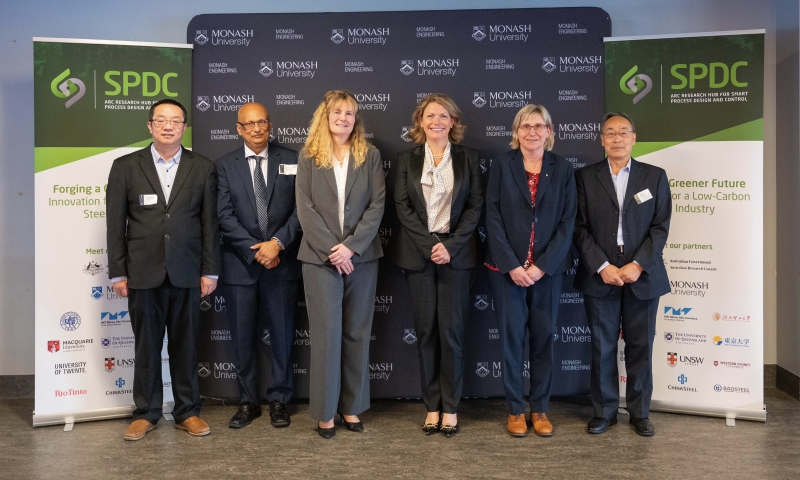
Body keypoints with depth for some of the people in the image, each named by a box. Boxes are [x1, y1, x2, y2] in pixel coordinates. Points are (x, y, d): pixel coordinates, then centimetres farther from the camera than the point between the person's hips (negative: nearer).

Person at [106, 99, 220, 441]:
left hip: (187, 272, 0)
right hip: (143, 272, 0)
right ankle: (146, 413, 23)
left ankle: (187, 412, 21)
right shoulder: (125, 166, 4)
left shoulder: (203, 168, 5)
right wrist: (117, 273, 0)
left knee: (185, 346, 9)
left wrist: (210, 271, 0)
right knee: (146, 346, 9)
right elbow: (115, 224, 3)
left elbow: (210, 223, 3)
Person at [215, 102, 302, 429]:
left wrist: (278, 242, -13)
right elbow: (224, 215, -3)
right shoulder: (225, 165, 5)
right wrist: (255, 250, -12)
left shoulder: (290, 161, 5)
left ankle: (279, 400, 21)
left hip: (282, 261, 0)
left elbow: (300, 209, -1)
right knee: (243, 336, 7)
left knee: (282, 334, 7)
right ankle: (248, 402, 21)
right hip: (240, 263, 0)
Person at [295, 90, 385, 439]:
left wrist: (351, 246, -13)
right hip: (320, 257, -1)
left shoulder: (370, 156, 7)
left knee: (357, 333, 7)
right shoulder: (308, 156, 5)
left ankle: (352, 407, 19)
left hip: (361, 256, 1)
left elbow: (377, 205, -1)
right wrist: (331, 249, -13)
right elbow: (305, 207, -3)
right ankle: (325, 411, 12)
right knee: (326, 332, 0)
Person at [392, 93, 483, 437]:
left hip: (456, 253, -1)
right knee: (425, 331, 4)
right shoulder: (407, 159, 8)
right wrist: (429, 245, -11)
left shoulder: (468, 158, 7)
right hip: (419, 253, 1)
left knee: (452, 330, -1)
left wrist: (451, 245, -11)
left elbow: (475, 205, 1)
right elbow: (403, 206, 0)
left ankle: (450, 407, 11)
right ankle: (432, 406, 14)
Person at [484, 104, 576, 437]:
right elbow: (493, 218, -4)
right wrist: (512, 265, -13)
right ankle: (515, 410, 17)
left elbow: (567, 222, -1)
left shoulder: (563, 169, 5)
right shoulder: (502, 165, 2)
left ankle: (540, 409, 21)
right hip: (507, 268, -1)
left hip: (548, 269, 1)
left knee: (543, 338, 8)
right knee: (512, 337, 4)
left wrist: (542, 265, -11)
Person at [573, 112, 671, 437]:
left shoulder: (655, 176, 8)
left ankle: (640, 413, 22)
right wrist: (602, 267, -11)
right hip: (599, 276, 0)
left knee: (641, 347, 7)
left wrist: (638, 265, -11)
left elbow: (661, 227, 1)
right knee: (602, 347, 6)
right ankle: (604, 411, 19)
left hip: (642, 276, 1)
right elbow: (580, 227, -1)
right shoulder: (585, 177, 5)